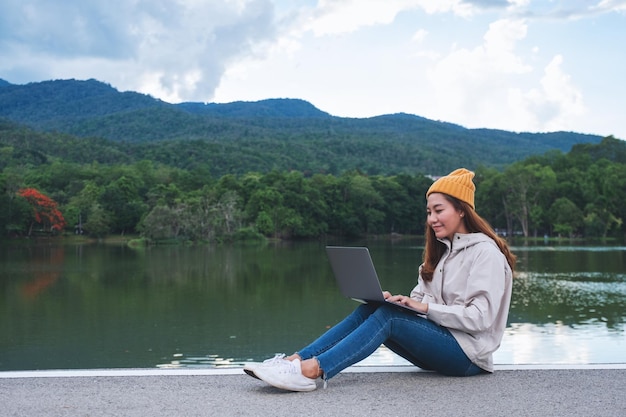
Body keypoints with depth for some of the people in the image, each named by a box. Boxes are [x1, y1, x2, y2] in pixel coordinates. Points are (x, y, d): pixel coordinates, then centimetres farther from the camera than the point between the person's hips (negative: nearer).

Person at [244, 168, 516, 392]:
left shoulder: (486, 253, -10)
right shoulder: (444, 249, 16)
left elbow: (480, 318, -20)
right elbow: (421, 299, 11)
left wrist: (426, 307, -21)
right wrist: (398, 301, -10)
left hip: (468, 355, -7)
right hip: (440, 342, 7)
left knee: (388, 317, -27)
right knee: (369, 310, -12)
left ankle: (311, 371, -39)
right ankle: (295, 361, -24)